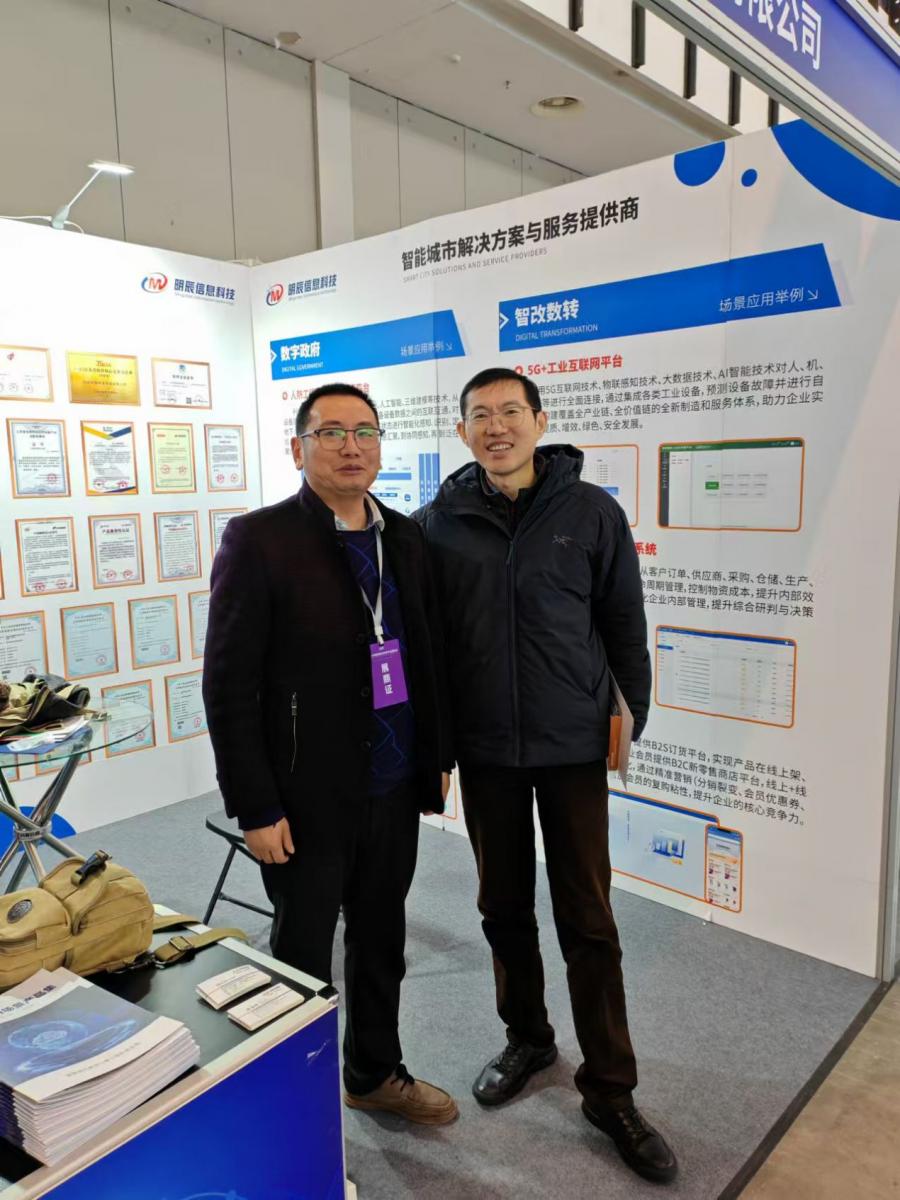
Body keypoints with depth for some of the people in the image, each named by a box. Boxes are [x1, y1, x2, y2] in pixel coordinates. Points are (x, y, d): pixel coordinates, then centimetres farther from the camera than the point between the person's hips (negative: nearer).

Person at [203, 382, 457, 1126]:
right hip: (306, 799, -5)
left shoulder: (405, 537, 4)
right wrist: (255, 807, -15)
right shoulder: (258, 539, -13)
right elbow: (229, 684, -14)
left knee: (381, 942, 21)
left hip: (395, 788, 5)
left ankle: (376, 1072, 44)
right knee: (303, 955, 14)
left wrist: (438, 757, 10)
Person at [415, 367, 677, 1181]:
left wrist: (632, 717, -2)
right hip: (484, 749, 2)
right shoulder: (441, 521, -1)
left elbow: (624, 624, 0)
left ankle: (610, 1090, 24)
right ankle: (528, 1038, 40)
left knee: (587, 920, 6)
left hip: (573, 747, -2)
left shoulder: (591, 512, -5)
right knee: (504, 907, 16)